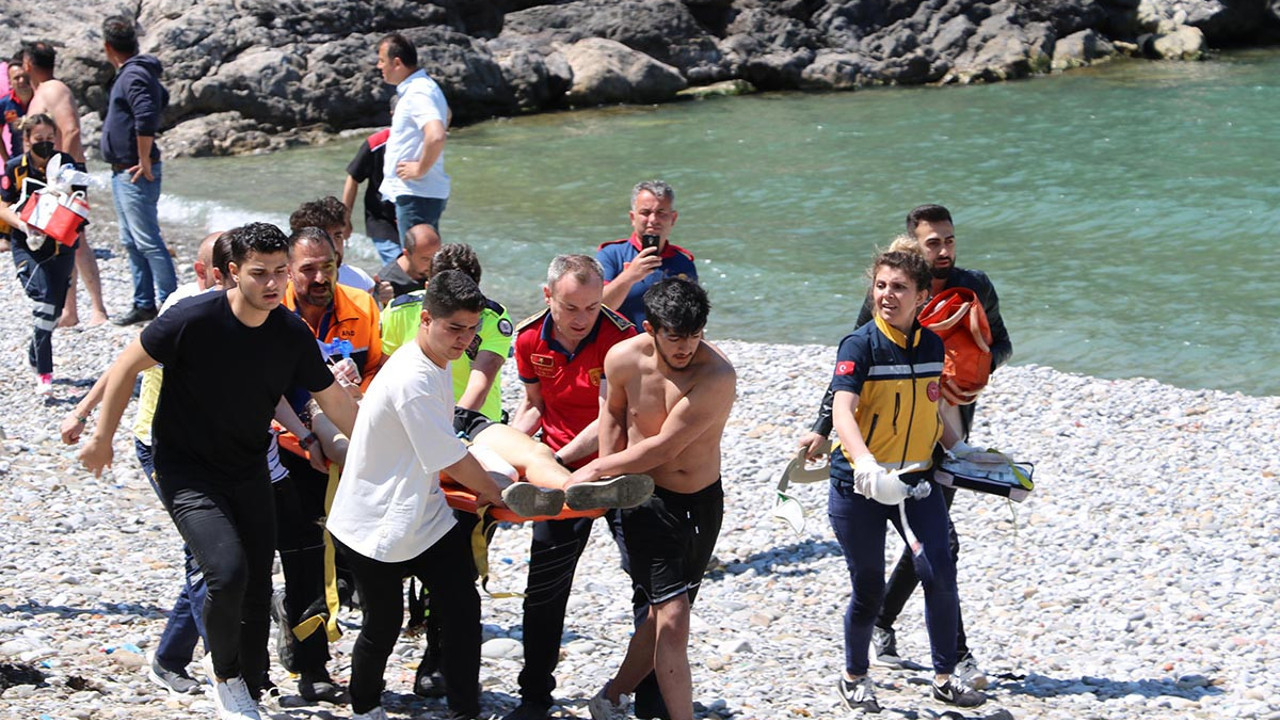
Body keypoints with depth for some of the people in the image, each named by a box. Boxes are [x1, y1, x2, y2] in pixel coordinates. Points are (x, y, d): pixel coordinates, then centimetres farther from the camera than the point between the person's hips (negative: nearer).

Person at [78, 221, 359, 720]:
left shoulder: (292, 334, -8)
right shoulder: (194, 319, -22)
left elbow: (335, 402, 3)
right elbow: (126, 366, -9)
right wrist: (102, 437, -5)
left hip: (248, 472, 5)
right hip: (186, 471, -5)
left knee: (257, 590, 7)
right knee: (228, 572, -23)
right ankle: (224, 671, 5)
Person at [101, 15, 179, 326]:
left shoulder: (134, 76, -17)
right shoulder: (134, 73, 15)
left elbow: (147, 118, -30)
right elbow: (162, 98, 31)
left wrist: (144, 161, -23)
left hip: (136, 174, -11)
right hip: (122, 172, 11)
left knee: (147, 241, -10)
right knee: (131, 242, 14)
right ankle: (144, 304, 21)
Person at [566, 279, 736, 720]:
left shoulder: (717, 376, -23)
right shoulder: (624, 359, -12)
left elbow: (662, 448, -22)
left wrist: (597, 468, -17)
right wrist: (606, 474, 5)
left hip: (701, 502, 1)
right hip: (646, 500, 0)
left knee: (663, 615, 12)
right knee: (673, 619, -11)